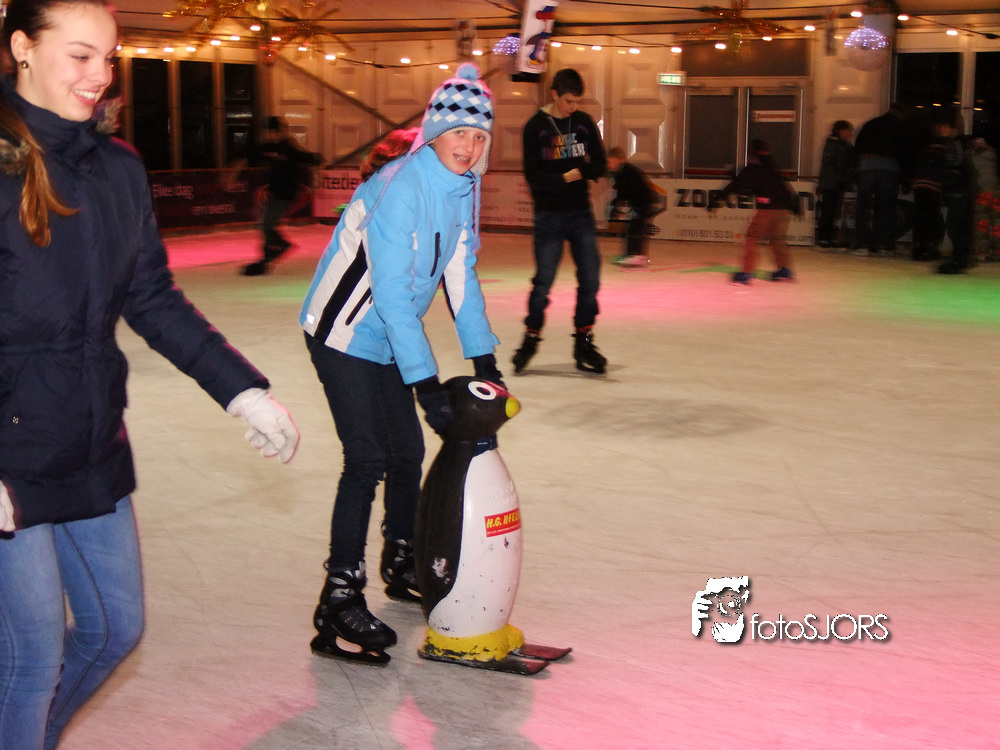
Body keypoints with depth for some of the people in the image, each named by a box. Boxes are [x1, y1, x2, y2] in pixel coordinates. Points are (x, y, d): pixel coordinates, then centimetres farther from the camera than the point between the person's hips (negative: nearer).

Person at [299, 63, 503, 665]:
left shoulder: (462, 188, 2)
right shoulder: (401, 187, -25)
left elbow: (461, 276, 10)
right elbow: (391, 293, -28)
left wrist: (484, 359, 6)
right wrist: (426, 384, -28)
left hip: (387, 339, 9)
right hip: (343, 333, -9)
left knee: (408, 450, 14)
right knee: (368, 459, -14)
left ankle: (402, 563, 35)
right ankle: (340, 601, -9)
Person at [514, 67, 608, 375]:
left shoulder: (585, 123, 6)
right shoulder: (536, 127, -6)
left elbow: (600, 163, 7)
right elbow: (533, 176, -11)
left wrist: (582, 171, -14)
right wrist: (565, 178, -22)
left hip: (581, 212, 4)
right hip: (549, 214, -4)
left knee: (590, 279, 0)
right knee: (544, 281, -4)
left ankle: (584, 342, 12)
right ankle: (531, 339, 13)